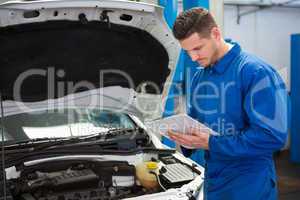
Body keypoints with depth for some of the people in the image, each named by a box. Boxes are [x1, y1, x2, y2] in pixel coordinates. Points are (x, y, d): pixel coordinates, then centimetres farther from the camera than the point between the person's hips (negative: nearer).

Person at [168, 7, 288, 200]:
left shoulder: (257, 72, -17)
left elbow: (273, 137, -23)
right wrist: (183, 132, -4)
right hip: (213, 180, 7)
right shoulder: (199, 77, 8)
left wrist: (212, 143, -24)